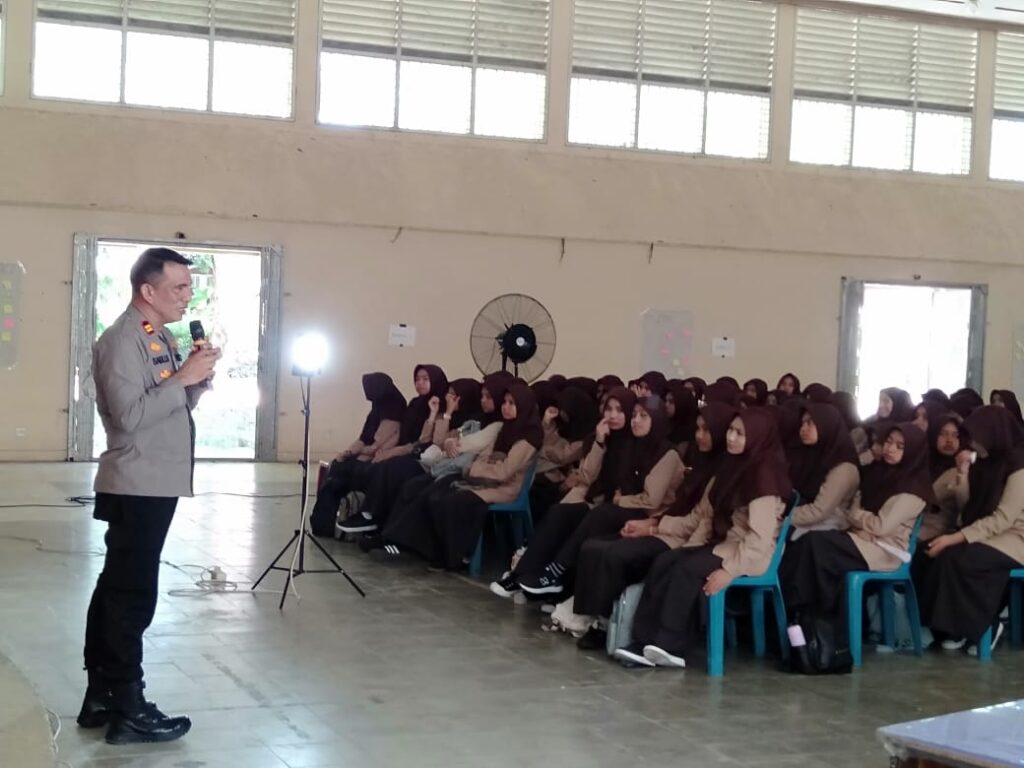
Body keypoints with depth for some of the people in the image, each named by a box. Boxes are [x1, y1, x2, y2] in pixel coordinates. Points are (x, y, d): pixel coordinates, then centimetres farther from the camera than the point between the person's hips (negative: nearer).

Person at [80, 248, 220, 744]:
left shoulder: (160, 337, 14)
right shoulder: (121, 340, -15)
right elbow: (129, 414, -24)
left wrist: (200, 377, 2)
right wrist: (182, 377, -21)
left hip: (155, 485, 10)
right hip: (138, 488, -10)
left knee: (116, 590, 14)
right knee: (132, 596, -7)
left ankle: (100, 698, 22)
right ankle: (128, 711, -2)